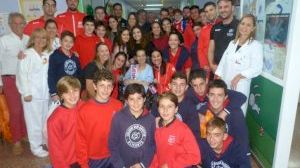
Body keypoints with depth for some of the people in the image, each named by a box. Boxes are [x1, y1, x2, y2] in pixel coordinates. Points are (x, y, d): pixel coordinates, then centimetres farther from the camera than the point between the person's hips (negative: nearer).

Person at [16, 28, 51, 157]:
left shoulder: (48, 54, 6)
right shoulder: (27, 54, -8)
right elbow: (21, 74, -11)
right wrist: (26, 92, -13)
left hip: (45, 93, 5)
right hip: (32, 94, -5)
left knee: (45, 120, 14)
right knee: (34, 121, 3)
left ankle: (44, 141, 32)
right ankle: (36, 147, 17)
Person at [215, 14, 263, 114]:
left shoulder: (256, 46, -5)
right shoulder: (232, 43, 13)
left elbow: (257, 68, -11)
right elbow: (223, 61, 11)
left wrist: (239, 76, -19)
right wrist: (218, 77, 4)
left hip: (240, 86, -5)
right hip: (225, 84, 5)